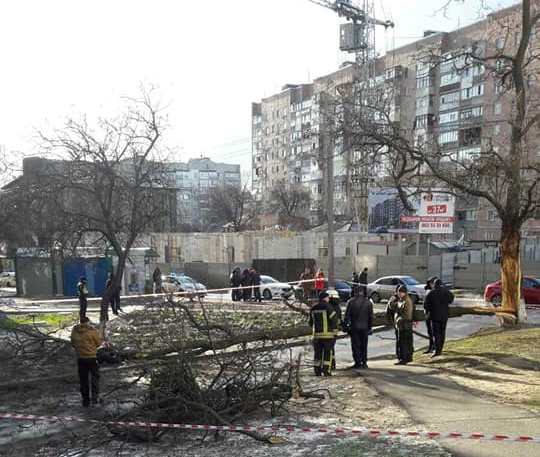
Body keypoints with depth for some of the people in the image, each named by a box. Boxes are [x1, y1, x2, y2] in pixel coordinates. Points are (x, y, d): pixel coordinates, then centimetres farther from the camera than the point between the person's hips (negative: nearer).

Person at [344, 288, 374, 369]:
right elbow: (371, 317, 6)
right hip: (364, 327, 3)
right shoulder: (368, 302, 2)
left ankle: (358, 363, -1)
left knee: (355, 346, 2)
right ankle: (364, 363, 13)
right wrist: (370, 327, 12)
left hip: (354, 327, -2)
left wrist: (346, 325, 4)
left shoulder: (351, 302, -5)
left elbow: (347, 315, -4)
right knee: (364, 346, 11)